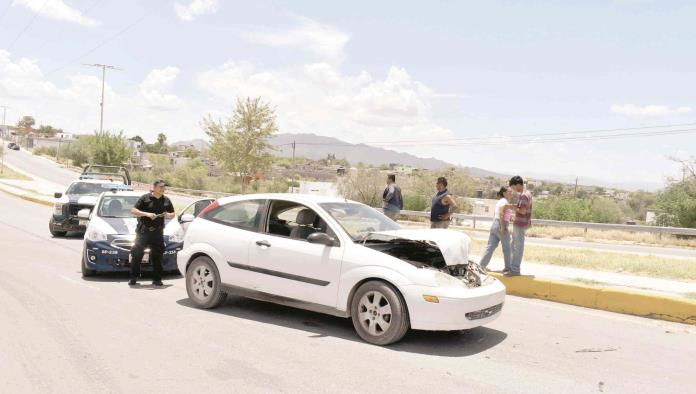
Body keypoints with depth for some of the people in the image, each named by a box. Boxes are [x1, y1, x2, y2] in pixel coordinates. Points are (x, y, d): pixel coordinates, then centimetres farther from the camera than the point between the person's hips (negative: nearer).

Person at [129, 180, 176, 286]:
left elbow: (173, 214, 19)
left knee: (157, 256, 4)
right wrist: (146, 214, -17)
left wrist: (168, 215, -4)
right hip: (143, 231, -3)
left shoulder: (166, 200, 11)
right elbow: (133, 211, -4)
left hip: (158, 233, 3)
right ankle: (133, 279, 9)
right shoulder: (145, 198, -1)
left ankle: (157, 279, 12)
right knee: (136, 255, -1)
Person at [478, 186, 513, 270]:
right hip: (501, 225, -9)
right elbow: (501, 214, -20)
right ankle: (508, 267, 15)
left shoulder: (500, 201, 18)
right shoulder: (505, 202, -9)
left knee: (491, 246, 7)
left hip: (494, 225, 9)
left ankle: (481, 265, 4)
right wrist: (502, 227, -24)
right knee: (506, 248, 5)